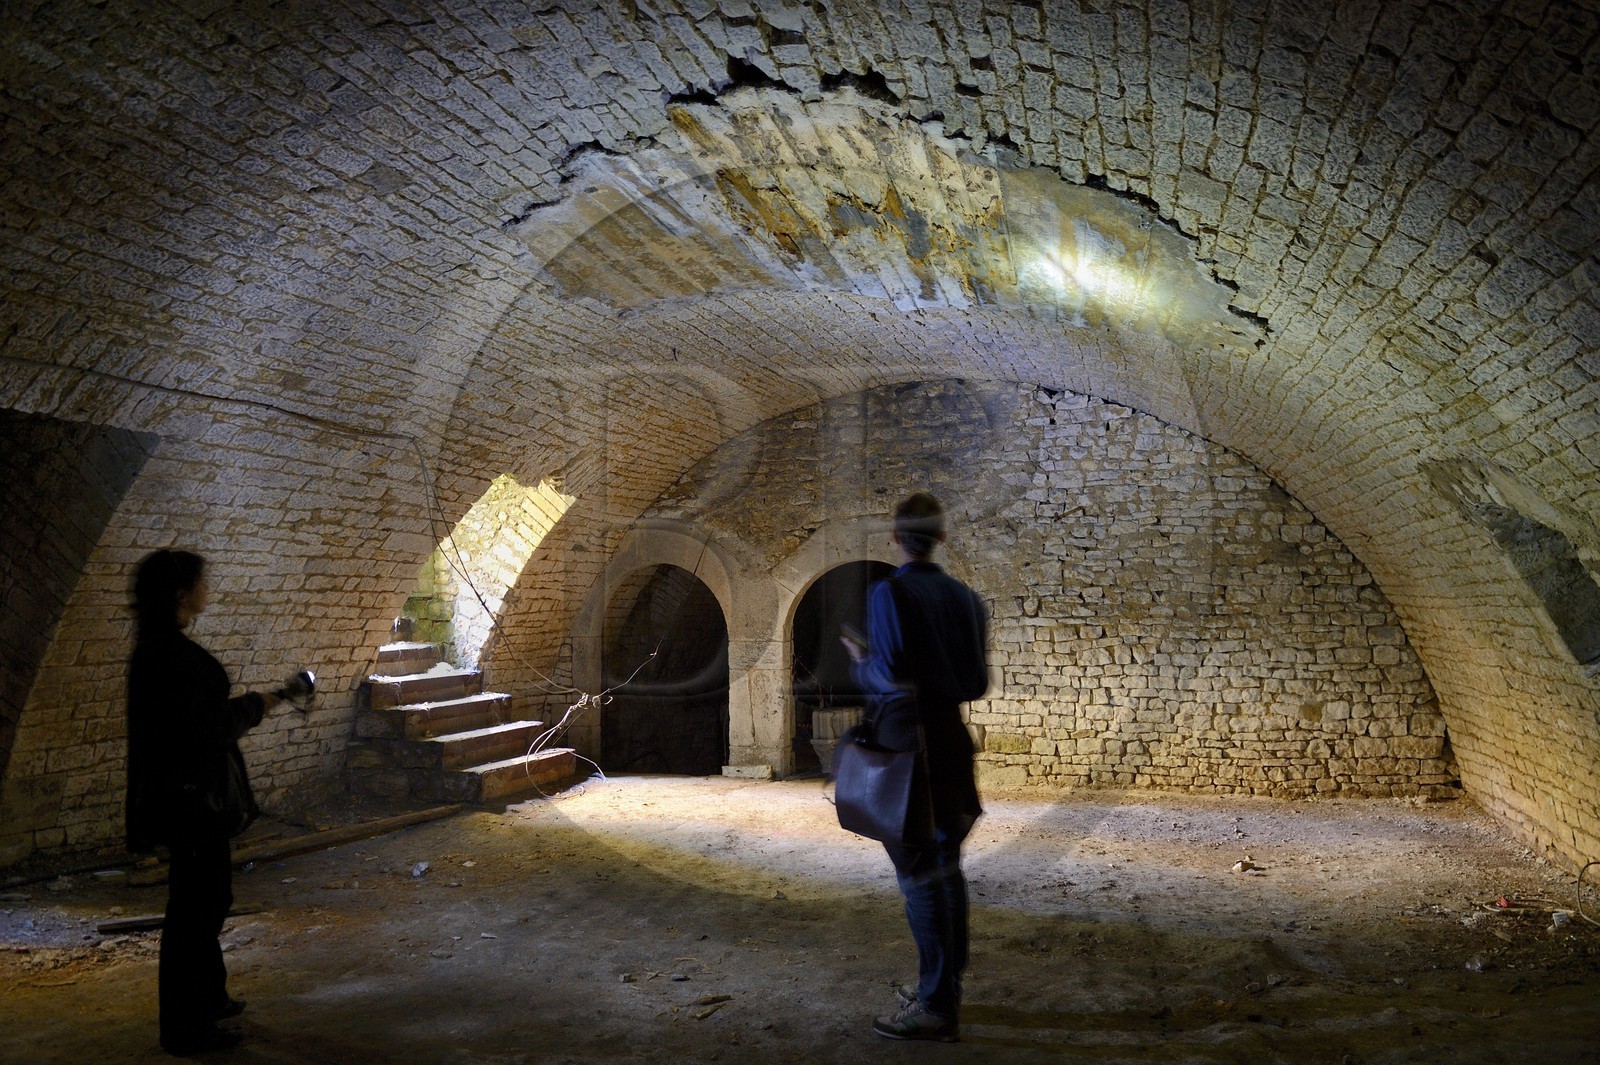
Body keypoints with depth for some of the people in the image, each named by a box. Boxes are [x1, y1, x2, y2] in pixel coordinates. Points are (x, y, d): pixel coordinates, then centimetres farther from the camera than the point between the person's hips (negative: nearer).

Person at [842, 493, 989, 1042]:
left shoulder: (888, 593, -12)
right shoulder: (964, 596, 6)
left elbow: (892, 675, -18)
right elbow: (976, 682, 7)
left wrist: (860, 662, 2)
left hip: (905, 739, -7)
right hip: (949, 736, 7)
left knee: (919, 873, -2)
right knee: (946, 864, 16)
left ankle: (937, 1009, 3)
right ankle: (945, 986, 28)